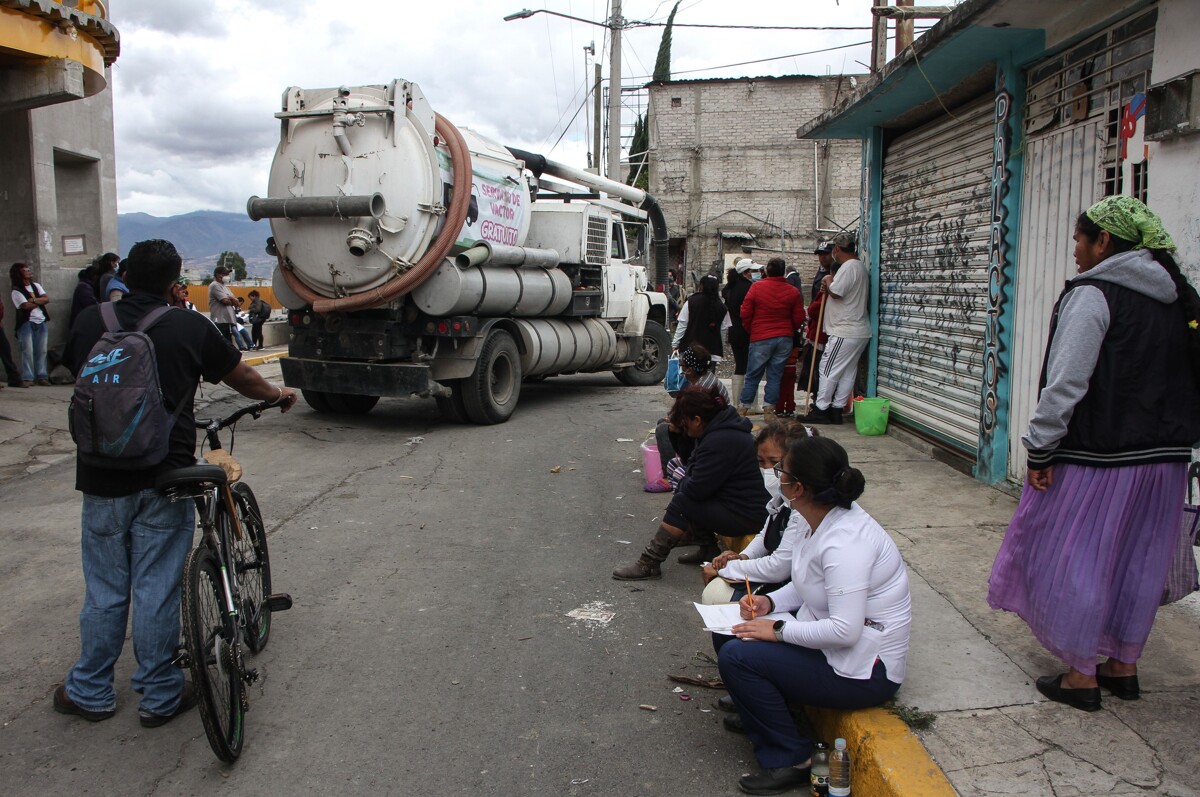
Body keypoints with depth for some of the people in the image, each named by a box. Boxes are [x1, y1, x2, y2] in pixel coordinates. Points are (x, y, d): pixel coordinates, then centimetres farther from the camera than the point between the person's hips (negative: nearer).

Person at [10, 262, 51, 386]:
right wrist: (40, 302, 1)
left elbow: (47, 299, 4)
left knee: (42, 351, 4)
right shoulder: (16, 291, -2)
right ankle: (27, 378, -8)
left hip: (41, 322, 5)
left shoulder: (36, 286, 16)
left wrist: (34, 300, -10)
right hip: (27, 323, -5)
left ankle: (42, 376, 8)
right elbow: (27, 306, -13)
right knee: (28, 351, -9)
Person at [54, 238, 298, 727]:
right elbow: (241, 378, 8)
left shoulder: (89, 321, 1)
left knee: (104, 591, 14)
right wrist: (278, 396, 28)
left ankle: (90, 693, 27)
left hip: (102, 480, 2)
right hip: (164, 479, -2)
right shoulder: (190, 328, -6)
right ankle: (159, 697, 18)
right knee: (157, 592, 6)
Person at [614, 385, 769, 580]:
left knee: (681, 503, -12)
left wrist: (682, 480, -1)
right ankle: (709, 550, 14)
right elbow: (698, 471, 17)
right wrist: (684, 480, 0)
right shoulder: (721, 428, 8)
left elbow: (696, 488, -22)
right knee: (683, 489, 11)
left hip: (746, 517, -10)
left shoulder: (719, 441, -25)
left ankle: (648, 564, -7)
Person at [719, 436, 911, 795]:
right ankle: (759, 713, 26)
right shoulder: (824, 519, 0)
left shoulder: (844, 543, -29)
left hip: (863, 671, -10)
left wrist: (779, 630, -22)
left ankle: (791, 759, -2)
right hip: (827, 640, 10)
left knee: (736, 656, -18)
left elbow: (844, 631, -31)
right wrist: (769, 602, -1)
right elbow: (809, 586, 15)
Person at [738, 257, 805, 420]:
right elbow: (799, 318, 3)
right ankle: (769, 410, 6)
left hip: (760, 338, -2)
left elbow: (745, 313, -4)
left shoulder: (756, 287, -6)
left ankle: (742, 408, 9)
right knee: (775, 376, 7)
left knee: (752, 376, 6)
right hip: (785, 339, 2)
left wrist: (750, 330, 13)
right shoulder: (793, 292, 0)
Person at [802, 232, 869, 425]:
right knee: (847, 372, 10)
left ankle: (820, 410, -1)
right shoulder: (860, 266, 18)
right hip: (859, 331, 10)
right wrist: (830, 286, 6)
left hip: (845, 333, -10)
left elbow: (836, 292, -22)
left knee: (828, 369, -4)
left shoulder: (848, 267, -15)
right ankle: (836, 410, 15)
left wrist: (828, 281, -3)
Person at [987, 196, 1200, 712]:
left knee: (1075, 560, 4)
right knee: (1139, 561, 17)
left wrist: (1040, 449, -15)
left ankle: (1081, 676, 13)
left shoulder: (1092, 294, -15)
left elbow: (1066, 382, -20)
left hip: (1096, 457, -8)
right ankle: (1123, 666, 30)